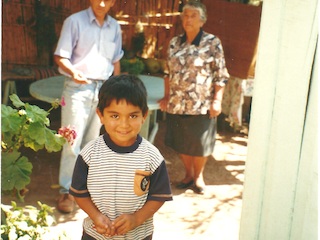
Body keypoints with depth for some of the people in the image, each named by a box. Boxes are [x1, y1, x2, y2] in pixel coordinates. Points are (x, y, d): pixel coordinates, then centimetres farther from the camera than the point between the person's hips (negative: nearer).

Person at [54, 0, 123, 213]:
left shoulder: (114, 27, 7)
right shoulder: (75, 21, -6)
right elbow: (61, 57, -9)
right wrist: (74, 72, -28)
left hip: (104, 89, 4)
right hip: (78, 88, -4)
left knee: (94, 142, 11)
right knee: (72, 142, -3)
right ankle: (66, 191, 9)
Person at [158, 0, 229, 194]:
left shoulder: (212, 42, -6)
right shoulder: (175, 43, 7)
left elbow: (221, 75, -6)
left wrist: (217, 100, -12)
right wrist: (166, 96, 10)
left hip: (201, 105, -4)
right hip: (177, 104, 4)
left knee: (200, 142, 7)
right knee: (181, 142, 12)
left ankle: (199, 176, 30)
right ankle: (188, 174, 33)